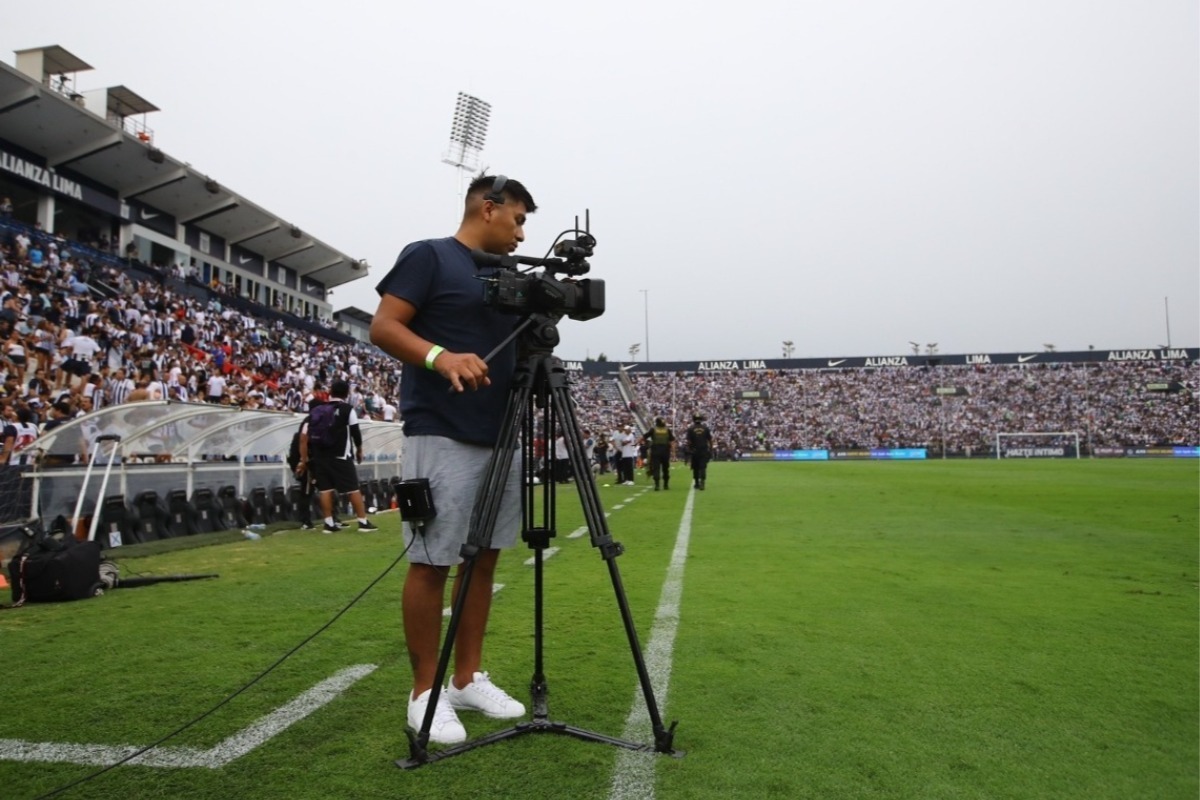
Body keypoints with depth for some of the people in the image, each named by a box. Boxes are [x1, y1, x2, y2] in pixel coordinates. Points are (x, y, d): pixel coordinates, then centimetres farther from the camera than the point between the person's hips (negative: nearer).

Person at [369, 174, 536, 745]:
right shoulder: (428, 256, -2)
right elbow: (383, 327, -10)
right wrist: (440, 356, -26)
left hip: (502, 437, 8)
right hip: (443, 436, -8)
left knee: (484, 558, 11)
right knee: (432, 562, -2)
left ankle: (469, 678, 22)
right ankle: (426, 692, 11)